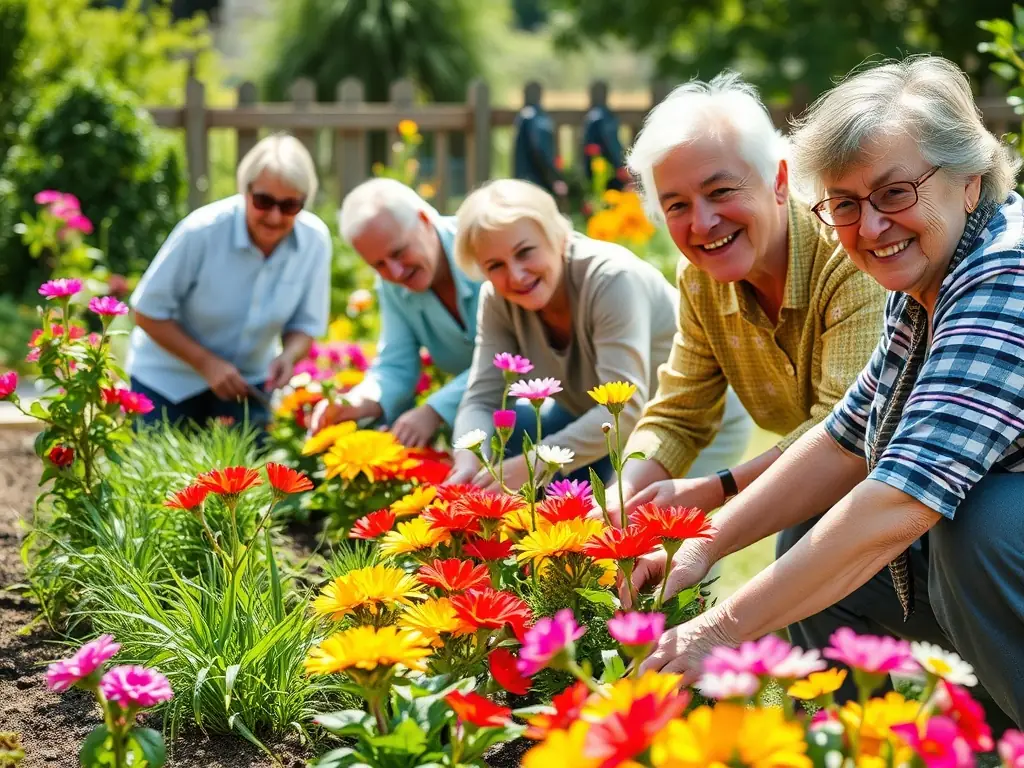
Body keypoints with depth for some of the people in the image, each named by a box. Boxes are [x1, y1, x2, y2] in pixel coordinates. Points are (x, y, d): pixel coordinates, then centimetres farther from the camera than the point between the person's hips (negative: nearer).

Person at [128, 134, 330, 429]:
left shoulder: (315, 240, -16)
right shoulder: (202, 231, -26)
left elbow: (304, 326, -3)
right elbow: (148, 314, -16)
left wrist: (288, 356, -25)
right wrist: (207, 363, -24)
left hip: (247, 380, 3)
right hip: (168, 379, -3)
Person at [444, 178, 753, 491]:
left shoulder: (612, 279, -32)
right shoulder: (497, 300, -14)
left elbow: (625, 409, -38)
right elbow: (481, 398, -17)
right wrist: (468, 463, -38)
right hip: (596, 423, 6)